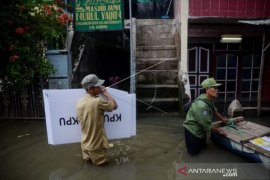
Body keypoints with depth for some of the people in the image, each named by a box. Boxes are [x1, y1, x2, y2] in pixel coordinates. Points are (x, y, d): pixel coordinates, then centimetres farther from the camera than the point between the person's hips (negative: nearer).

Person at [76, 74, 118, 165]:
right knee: (103, 163, 16)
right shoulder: (98, 101, -25)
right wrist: (105, 92, -3)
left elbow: (81, 120, 8)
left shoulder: (79, 102, -3)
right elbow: (114, 105, -10)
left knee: (88, 159, 29)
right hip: (96, 146, -6)